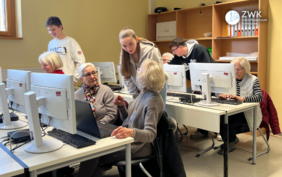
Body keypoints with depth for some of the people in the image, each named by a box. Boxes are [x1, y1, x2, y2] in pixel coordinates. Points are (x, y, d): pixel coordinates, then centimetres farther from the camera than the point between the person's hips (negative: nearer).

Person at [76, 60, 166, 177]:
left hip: (137, 147, -9)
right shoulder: (142, 94, 11)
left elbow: (150, 134, -25)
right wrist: (121, 106, 1)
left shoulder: (153, 100, -18)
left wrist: (132, 132, -43)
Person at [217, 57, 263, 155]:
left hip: (247, 113, -4)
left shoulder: (253, 80, -2)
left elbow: (260, 97, -17)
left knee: (228, 121, -29)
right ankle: (233, 138, 3)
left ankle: (231, 143, 4)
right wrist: (222, 94, -19)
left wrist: (242, 98, -33)